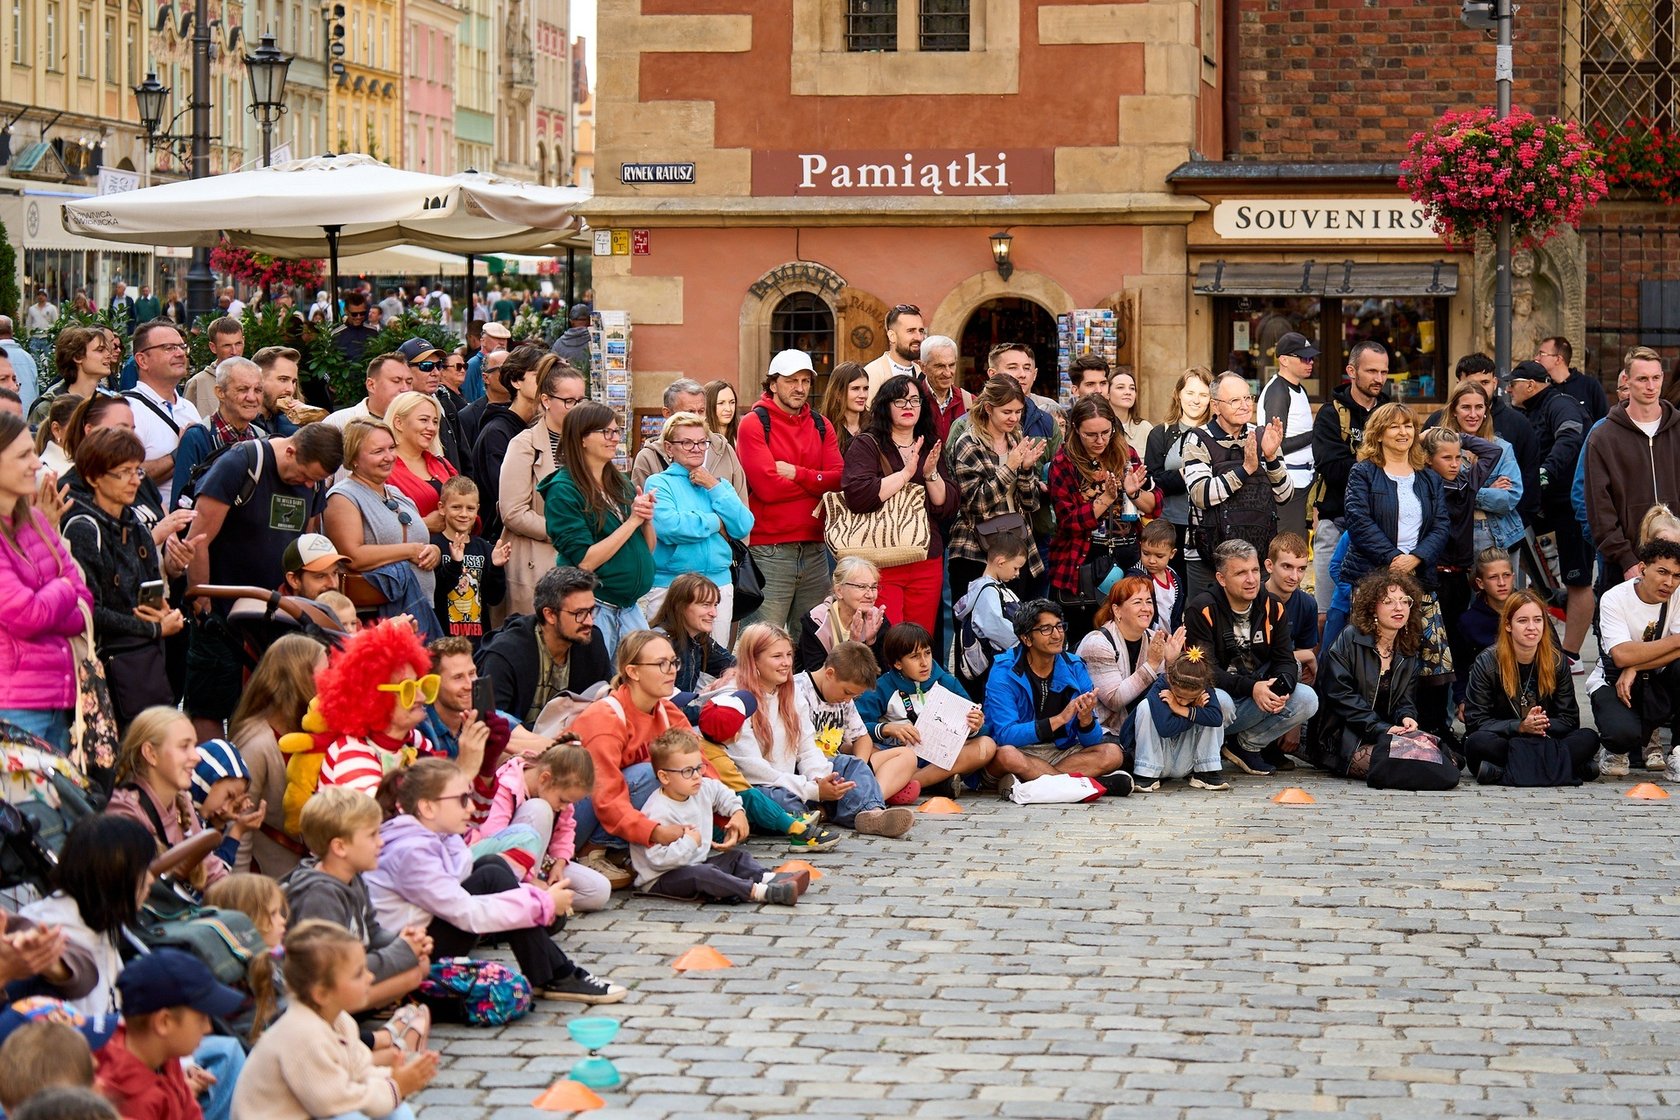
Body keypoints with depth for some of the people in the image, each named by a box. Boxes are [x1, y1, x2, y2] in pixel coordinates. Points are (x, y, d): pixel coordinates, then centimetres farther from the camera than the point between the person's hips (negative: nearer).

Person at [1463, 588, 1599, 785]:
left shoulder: (1557, 662, 4)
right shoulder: (1486, 663, -5)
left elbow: (1569, 718, 4)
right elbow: (1475, 721, -9)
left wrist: (1544, 725, -19)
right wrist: (1520, 727, -22)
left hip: (1544, 741, 3)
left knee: (1589, 738, -24)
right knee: (1476, 743, -36)